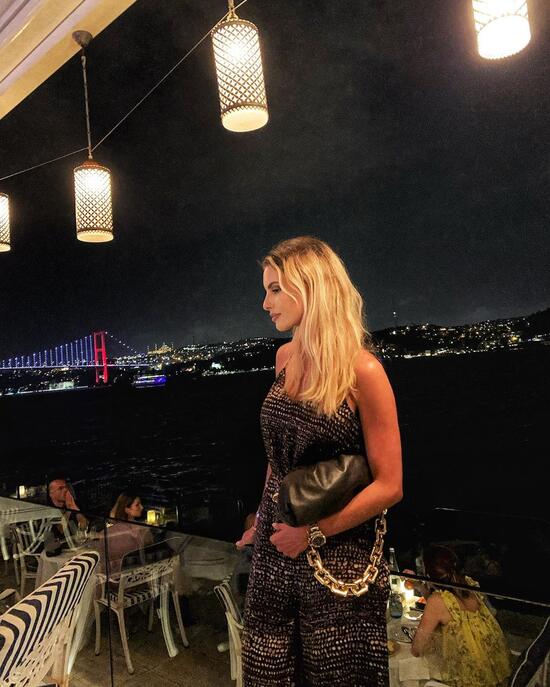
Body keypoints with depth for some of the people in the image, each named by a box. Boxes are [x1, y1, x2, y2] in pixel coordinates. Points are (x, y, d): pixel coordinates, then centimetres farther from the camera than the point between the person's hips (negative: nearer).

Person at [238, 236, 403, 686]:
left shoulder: (361, 370, -18)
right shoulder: (286, 357, 1)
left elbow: (389, 485, -15)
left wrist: (314, 532, -13)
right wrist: (263, 519, 13)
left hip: (338, 557, -5)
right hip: (277, 550, 6)